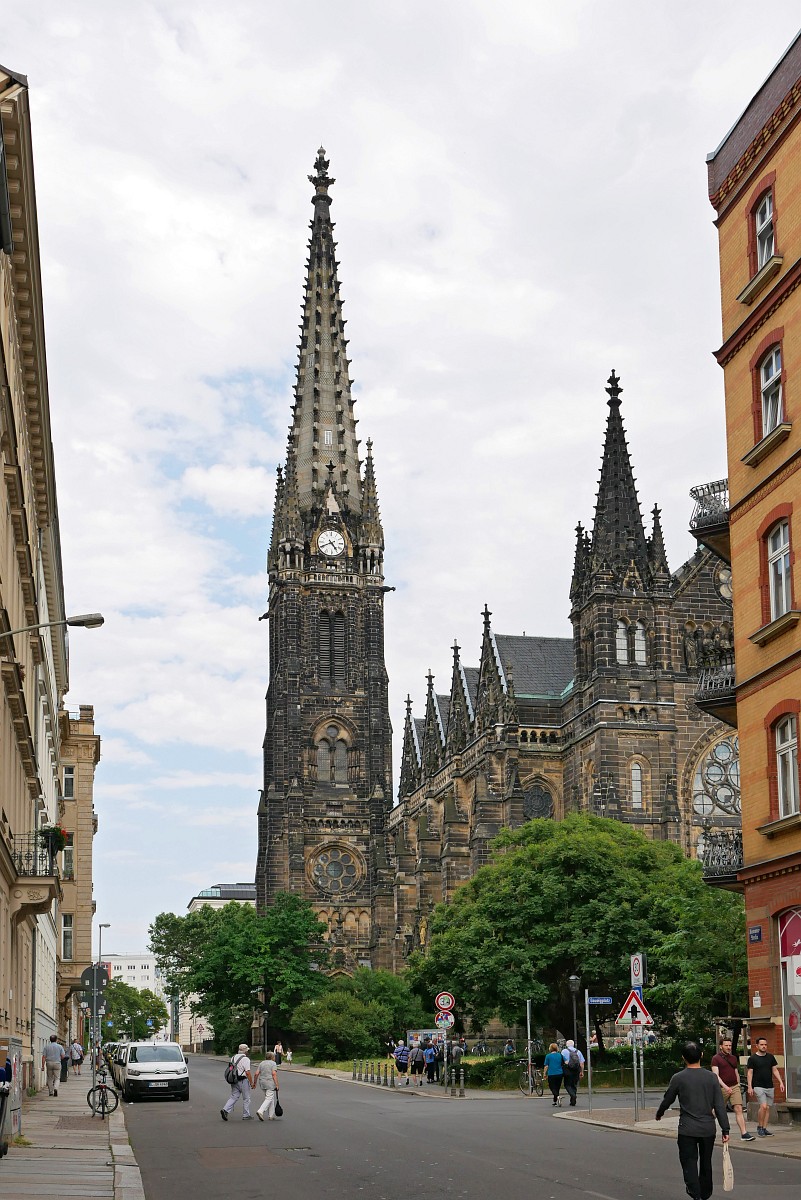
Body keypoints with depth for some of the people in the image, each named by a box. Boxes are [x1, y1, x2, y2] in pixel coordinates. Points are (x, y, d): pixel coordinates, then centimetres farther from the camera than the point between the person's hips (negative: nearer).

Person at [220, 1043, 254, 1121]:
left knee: (233, 1097, 7)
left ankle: (225, 1110, -11)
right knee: (246, 1098, 7)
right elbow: (247, 1072, -18)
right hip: (243, 1080, -6)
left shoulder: (233, 1058, 10)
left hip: (234, 1080, 6)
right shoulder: (245, 1059, -14)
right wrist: (251, 1083, -11)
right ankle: (246, 1115, 13)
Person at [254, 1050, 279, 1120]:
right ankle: (260, 1111, -24)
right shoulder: (273, 1063, -3)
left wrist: (254, 1082, 15)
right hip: (270, 1083, -7)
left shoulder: (261, 1063, 12)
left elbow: (256, 1073, 4)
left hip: (262, 1083, 7)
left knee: (271, 1098, 15)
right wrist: (277, 1085, -14)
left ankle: (271, 1116, 14)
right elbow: (274, 1074, -14)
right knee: (269, 1099, -7)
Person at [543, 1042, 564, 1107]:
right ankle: (555, 1102, 21)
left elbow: (546, 1066, -2)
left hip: (551, 1074, -3)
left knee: (553, 1088, -1)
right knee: (557, 1088, 15)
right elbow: (565, 1063, 3)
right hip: (559, 1074, 3)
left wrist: (545, 1074, 8)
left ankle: (558, 1097, -29)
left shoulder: (548, 1056, -3)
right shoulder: (560, 1055, 4)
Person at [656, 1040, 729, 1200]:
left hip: (687, 1130, -3)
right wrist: (725, 1129, 0)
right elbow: (720, 1106, -3)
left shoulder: (678, 1078, -6)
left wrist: (659, 1114, 26)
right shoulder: (711, 1077, -1)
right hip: (708, 1128, 3)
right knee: (706, 1164, 18)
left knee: (690, 1164, -3)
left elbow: (667, 1100, 6)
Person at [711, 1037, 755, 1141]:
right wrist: (725, 1086, -25)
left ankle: (744, 1133, -16)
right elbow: (715, 1075, -14)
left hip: (734, 1087, 4)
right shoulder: (716, 1059, -5)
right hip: (722, 1088, -4)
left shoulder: (733, 1058, 14)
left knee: (739, 1109, -10)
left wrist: (738, 1086, 20)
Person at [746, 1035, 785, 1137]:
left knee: (768, 1108, 4)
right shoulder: (752, 1058, -2)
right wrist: (749, 1087, -10)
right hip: (758, 1086, -5)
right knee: (763, 1106, -18)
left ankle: (764, 1129, 11)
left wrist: (781, 1082, 4)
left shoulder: (770, 1057, 10)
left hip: (770, 1086, 5)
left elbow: (775, 1070, 14)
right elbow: (749, 1073, -2)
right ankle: (759, 1127, -4)